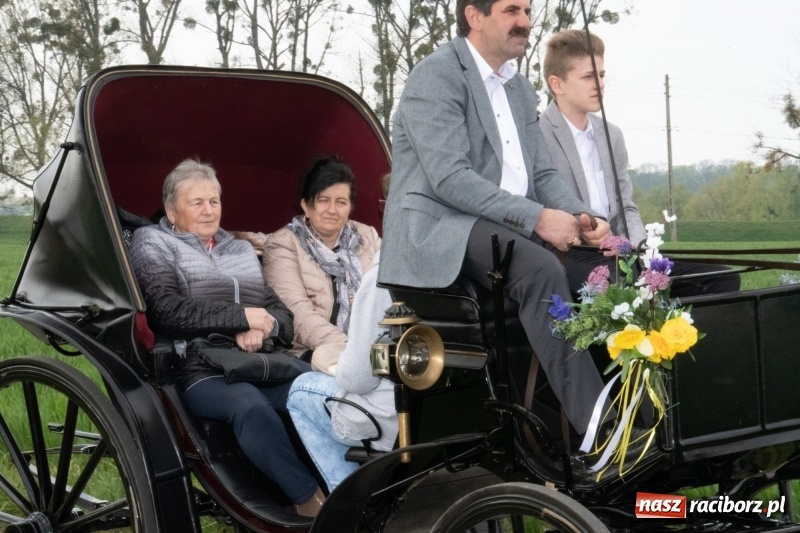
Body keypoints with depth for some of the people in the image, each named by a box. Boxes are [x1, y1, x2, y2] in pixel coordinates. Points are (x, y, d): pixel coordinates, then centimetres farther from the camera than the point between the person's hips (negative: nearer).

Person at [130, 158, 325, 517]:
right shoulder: (152, 242, 12)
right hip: (202, 372, -5)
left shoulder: (242, 250, 27)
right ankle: (313, 503, -39)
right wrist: (242, 316, -7)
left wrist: (262, 328, -6)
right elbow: (167, 312, -5)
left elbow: (282, 314, 19)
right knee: (249, 404, -39)